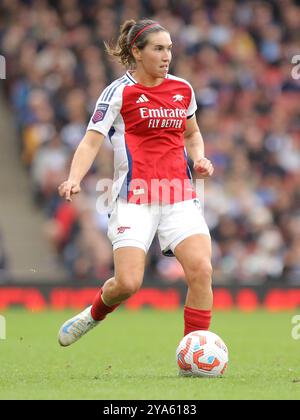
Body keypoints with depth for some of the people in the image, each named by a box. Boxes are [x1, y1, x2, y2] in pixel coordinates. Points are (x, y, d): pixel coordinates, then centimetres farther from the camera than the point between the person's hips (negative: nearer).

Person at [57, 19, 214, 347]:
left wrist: (199, 159, 8)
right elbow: (92, 141, -8)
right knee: (128, 283, -15)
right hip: (134, 198, -4)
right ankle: (94, 314, 21)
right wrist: (74, 179, -24)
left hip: (179, 196, 4)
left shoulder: (183, 89, 13)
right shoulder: (119, 92, -2)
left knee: (201, 269, -16)